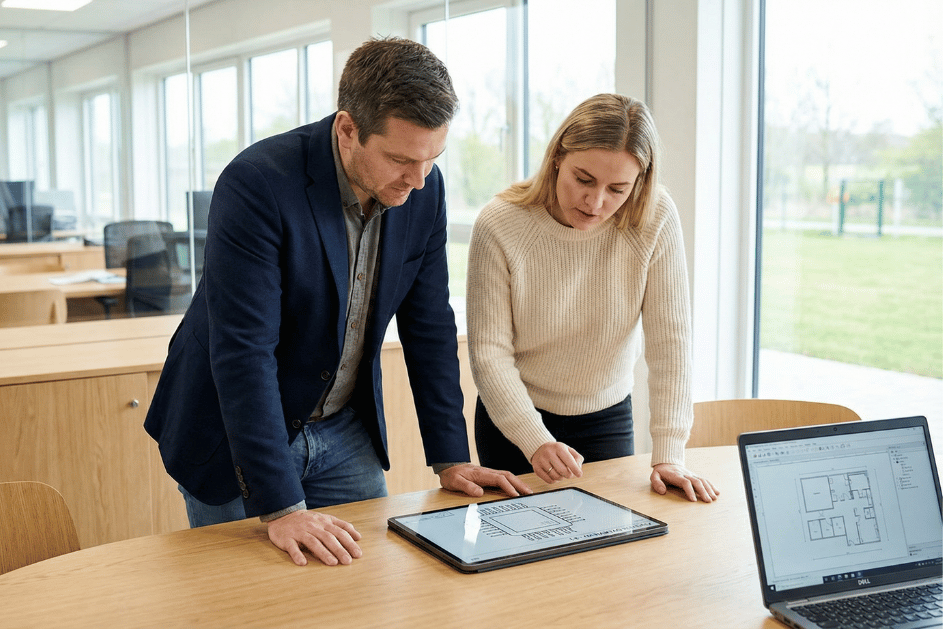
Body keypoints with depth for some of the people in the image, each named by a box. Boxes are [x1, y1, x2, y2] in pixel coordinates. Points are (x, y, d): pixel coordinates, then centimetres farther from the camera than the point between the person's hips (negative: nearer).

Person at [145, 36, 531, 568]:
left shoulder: (425, 190, -9)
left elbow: (430, 325, 0)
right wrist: (281, 507, -33)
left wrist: (451, 459, -1)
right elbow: (244, 352, -31)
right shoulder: (257, 184, -28)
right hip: (234, 434, -4)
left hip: (344, 432, 5)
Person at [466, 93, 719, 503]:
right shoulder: (499, 226, -21)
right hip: (513, 419, -1)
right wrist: (536, 442, -30)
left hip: (607, 419, 2)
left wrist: (668, 455, -21)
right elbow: (488, 351, -19)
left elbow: (669, 338, -17)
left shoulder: (655, 220, -18)